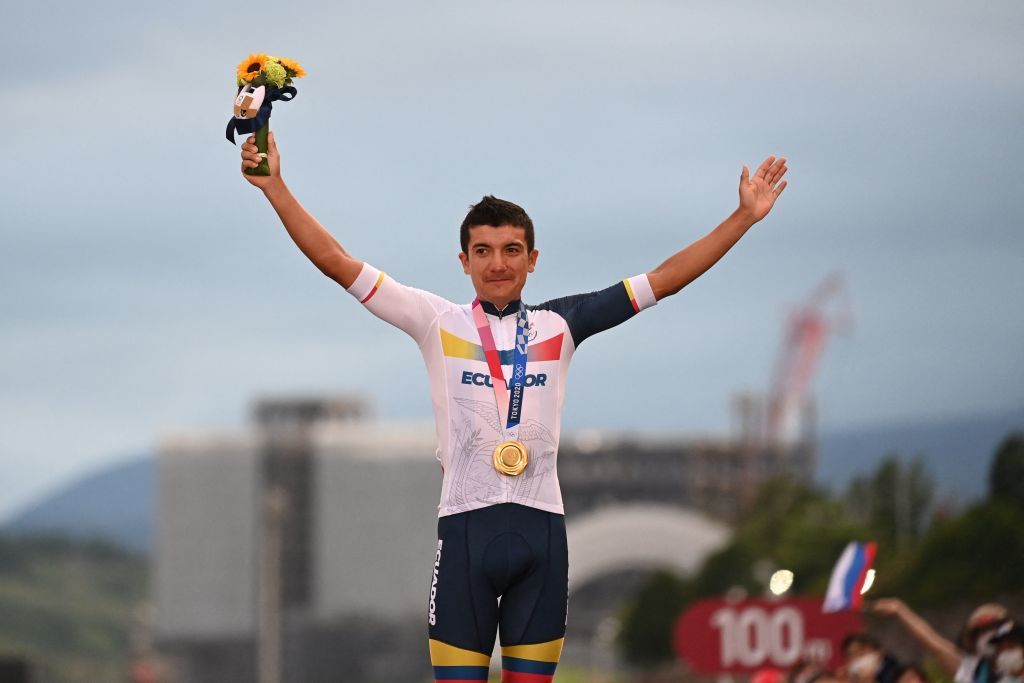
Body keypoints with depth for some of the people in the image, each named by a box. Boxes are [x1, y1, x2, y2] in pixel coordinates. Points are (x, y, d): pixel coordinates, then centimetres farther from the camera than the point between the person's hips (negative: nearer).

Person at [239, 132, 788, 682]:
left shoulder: (558, 325, 11)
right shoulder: (438, 323, 6)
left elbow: (665, 279, 14)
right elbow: (336, 263, 5)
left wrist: (745, 217, 13)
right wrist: (275, 187, -1)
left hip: (541, 528, 2)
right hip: (466, 527, -2)